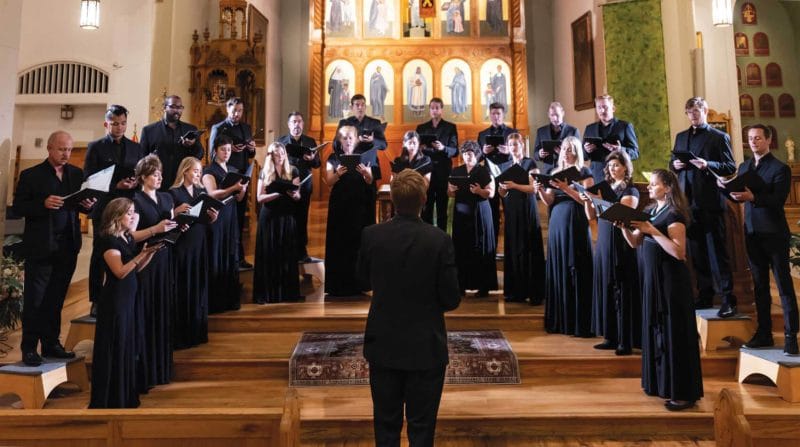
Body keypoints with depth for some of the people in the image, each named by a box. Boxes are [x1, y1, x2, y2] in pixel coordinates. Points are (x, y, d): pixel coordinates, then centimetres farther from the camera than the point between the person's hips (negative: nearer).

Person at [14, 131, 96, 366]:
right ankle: (29, 348, 15)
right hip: (40, 247, -3)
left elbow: (85, 204, 10)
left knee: (56, 300, 11)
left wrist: (88, 205, -12)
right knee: (34, 300, 4)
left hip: (67, 247, 3)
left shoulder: (77, 174, 9)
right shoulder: (30, 175, -1)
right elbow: (18, 207, -4)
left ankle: (51, 344, 21)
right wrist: (43, 204, -21)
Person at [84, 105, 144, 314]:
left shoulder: (136, 147, 13)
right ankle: (97, 301, 13)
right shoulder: (95, 147, 4)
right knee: (100, 254, 4)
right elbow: (89, 179, -2)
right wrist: (115, 186, -14)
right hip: (104, 208, -2)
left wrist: (136, 182, -9)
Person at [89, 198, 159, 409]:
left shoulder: (128, 238, 10)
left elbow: (137, 268, 12)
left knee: (127, 346, 15)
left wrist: (151, 252, -2)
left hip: (128, 297, 9)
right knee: (114, 349, 0)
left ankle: (125, 395, 27)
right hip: (114, 299, -9)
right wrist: (142, 253, -27)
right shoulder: (108, 241, -14)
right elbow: (120, 272, -22)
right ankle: (109, 399, 11)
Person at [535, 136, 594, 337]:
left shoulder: (584, 172, 2)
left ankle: (579, 322, 0)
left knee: (576, 270, -5)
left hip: (576, 224, -5)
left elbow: (586, 199, -10)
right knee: (558, 269, 5)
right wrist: (540, 190, -10)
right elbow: (549, 201, 9)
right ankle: (559, 319, 11)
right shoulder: (555, 172, 15)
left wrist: (565, 187, -19)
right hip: (556, 223, 5)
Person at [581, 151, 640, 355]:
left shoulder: (630, 191, -4)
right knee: (606, 290, 8)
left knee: (621, 292, -3)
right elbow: (591, 216, 10)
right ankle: (611, 337, 17)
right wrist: (587, 201, -8)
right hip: (603, 244, 6)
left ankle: (625, 341, 4)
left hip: (621, 246, -6)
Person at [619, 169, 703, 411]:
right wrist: (623, 226, -7)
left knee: (673, 333, -3)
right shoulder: (651, 211, 11)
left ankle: (684, 393, 7)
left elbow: (679, 252, -23)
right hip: (652, 277, 9)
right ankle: (661, 382, 27)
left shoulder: (674, 214, -14)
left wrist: (652, 231, -25)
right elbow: (635, 243, 10)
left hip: (671, 279, -8)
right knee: (656, 330, 14)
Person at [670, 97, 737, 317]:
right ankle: (704, 296, 20)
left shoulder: (719, 137, 1)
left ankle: (728, 300, 0)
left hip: (710, 202, -5)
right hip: (688, 202, 5)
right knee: (697, 252, 10)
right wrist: (674, 164, -3)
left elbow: (731, 167, -5)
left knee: (717, 251, -5)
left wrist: (707, 165, -21)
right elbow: (672, 162, 20)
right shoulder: (681, 137, 16)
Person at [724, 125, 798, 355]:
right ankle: (764, 333, 20)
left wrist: (753, 197, -30)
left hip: (774, 234, -6)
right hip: (752, 233, 6)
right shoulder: (744, 167, 13)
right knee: (760, 286, 12)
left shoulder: (780, 168, -5)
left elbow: (778, 201, -16)